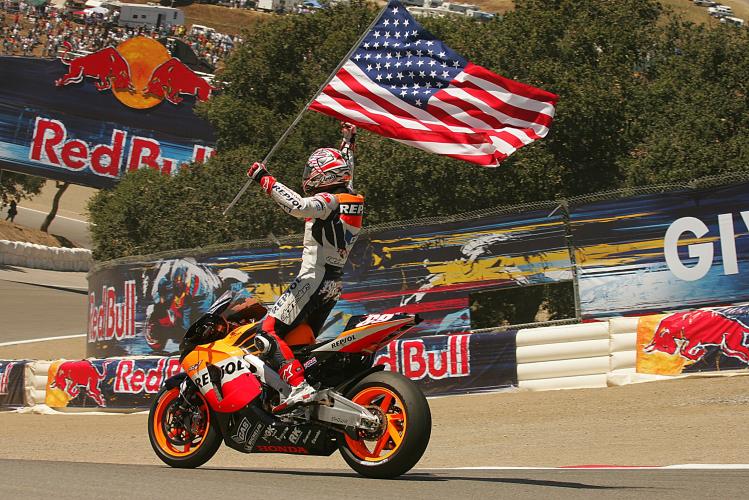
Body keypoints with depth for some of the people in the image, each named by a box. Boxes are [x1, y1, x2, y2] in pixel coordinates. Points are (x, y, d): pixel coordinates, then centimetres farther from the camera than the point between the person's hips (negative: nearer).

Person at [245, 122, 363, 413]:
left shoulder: (327, 200, -12)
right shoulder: (351, 198, 13)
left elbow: (298, 206, -32)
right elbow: (346, 175, 36)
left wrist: (265, 180, -25)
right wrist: (348, 143, 49)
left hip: (313, 278, -10)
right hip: (333, 284, 10)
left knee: (268, 332, -17)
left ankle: (299, 388, -32)